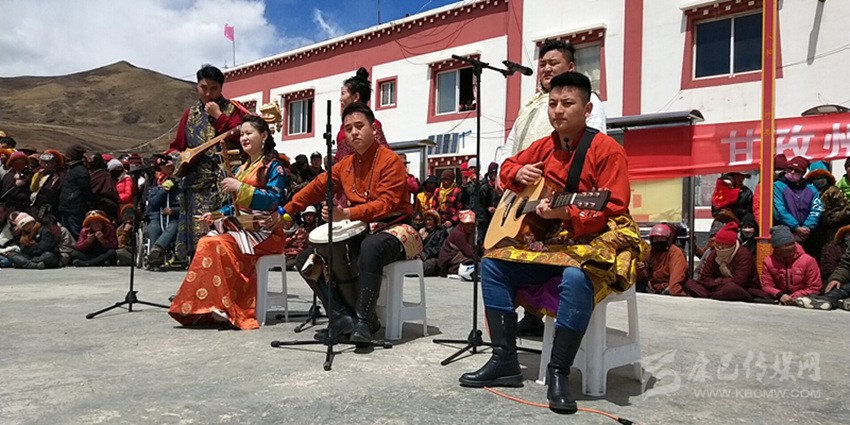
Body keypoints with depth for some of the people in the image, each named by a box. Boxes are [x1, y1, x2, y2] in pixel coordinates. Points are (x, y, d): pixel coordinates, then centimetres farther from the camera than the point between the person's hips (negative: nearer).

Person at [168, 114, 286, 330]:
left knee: (219, 245, -29)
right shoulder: (241, 169, 21)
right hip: (240, 226, 7)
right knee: (206, 242, -21)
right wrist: (216, 214, 4)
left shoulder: (273, 166, -2)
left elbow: (273, 200, -14)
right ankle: (209, 306, -23)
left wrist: (240, 187, -17)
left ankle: (226, 308, -22)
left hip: (264, 231, -7)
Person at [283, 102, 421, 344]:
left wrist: (347, 213, -35)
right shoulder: (344, 165, 12)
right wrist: (285, 212, 11)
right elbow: (317, 188, 17)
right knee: (307, 258, -3)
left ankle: (364, 320, -31)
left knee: (371, 248, -43)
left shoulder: (391, 161, -11)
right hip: (359, 231, 8)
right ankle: (343, 316, -10)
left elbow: (386, 204, -22)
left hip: (394, 228, -8)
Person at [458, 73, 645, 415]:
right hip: (550, 240, 7)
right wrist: (518, 174, -1)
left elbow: (614, 209, -17)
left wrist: (566, 213, -31)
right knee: (492, 264, -5)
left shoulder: (607, 150, -11)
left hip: (597, 241, -7)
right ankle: (505, 360, -4)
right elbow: (507, 167, 24)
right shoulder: (543, 147, 8)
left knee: (577, 278, -39)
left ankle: (559, 373, -22)